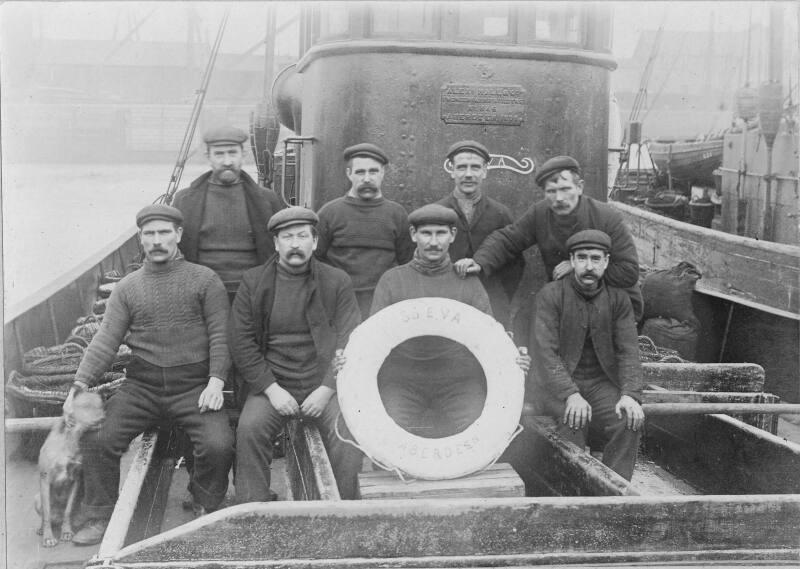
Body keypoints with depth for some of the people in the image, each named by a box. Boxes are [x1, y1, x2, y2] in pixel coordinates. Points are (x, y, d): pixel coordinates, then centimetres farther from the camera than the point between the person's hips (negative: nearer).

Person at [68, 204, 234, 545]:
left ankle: (206, 510, 6)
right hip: (141, 386, 3)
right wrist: (82, 382, -11)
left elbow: (220, 335, -2)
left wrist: (216, 380, -16)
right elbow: (106, 340, 4)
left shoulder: (204, 279, 4)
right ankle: (99, 519, 6)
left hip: (193, 385, -2)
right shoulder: (127, 288, 12)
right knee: (96, 438, -14)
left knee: (218, 445, -23)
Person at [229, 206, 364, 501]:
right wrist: (271, 388, -10)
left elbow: (349, 342, 0)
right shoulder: (253, 281, 6)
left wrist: (327, 389, -12)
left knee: (348, 433, -24)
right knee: (249, 429, -25)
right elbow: (240, 341, 0)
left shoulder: (337, 282, 5)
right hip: (271, 382, 1)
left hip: (323, 383, 0)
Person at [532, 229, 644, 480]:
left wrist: (630, 394, -21)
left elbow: (628, 351, -2)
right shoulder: (550, 295, -5)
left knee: (629, 422, -23)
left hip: (601, 382, 3)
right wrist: (571, 394, -29)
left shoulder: (618, 299, 6)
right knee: (574, 419, -32)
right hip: (557, 384, -3)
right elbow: (545, 351, -14)